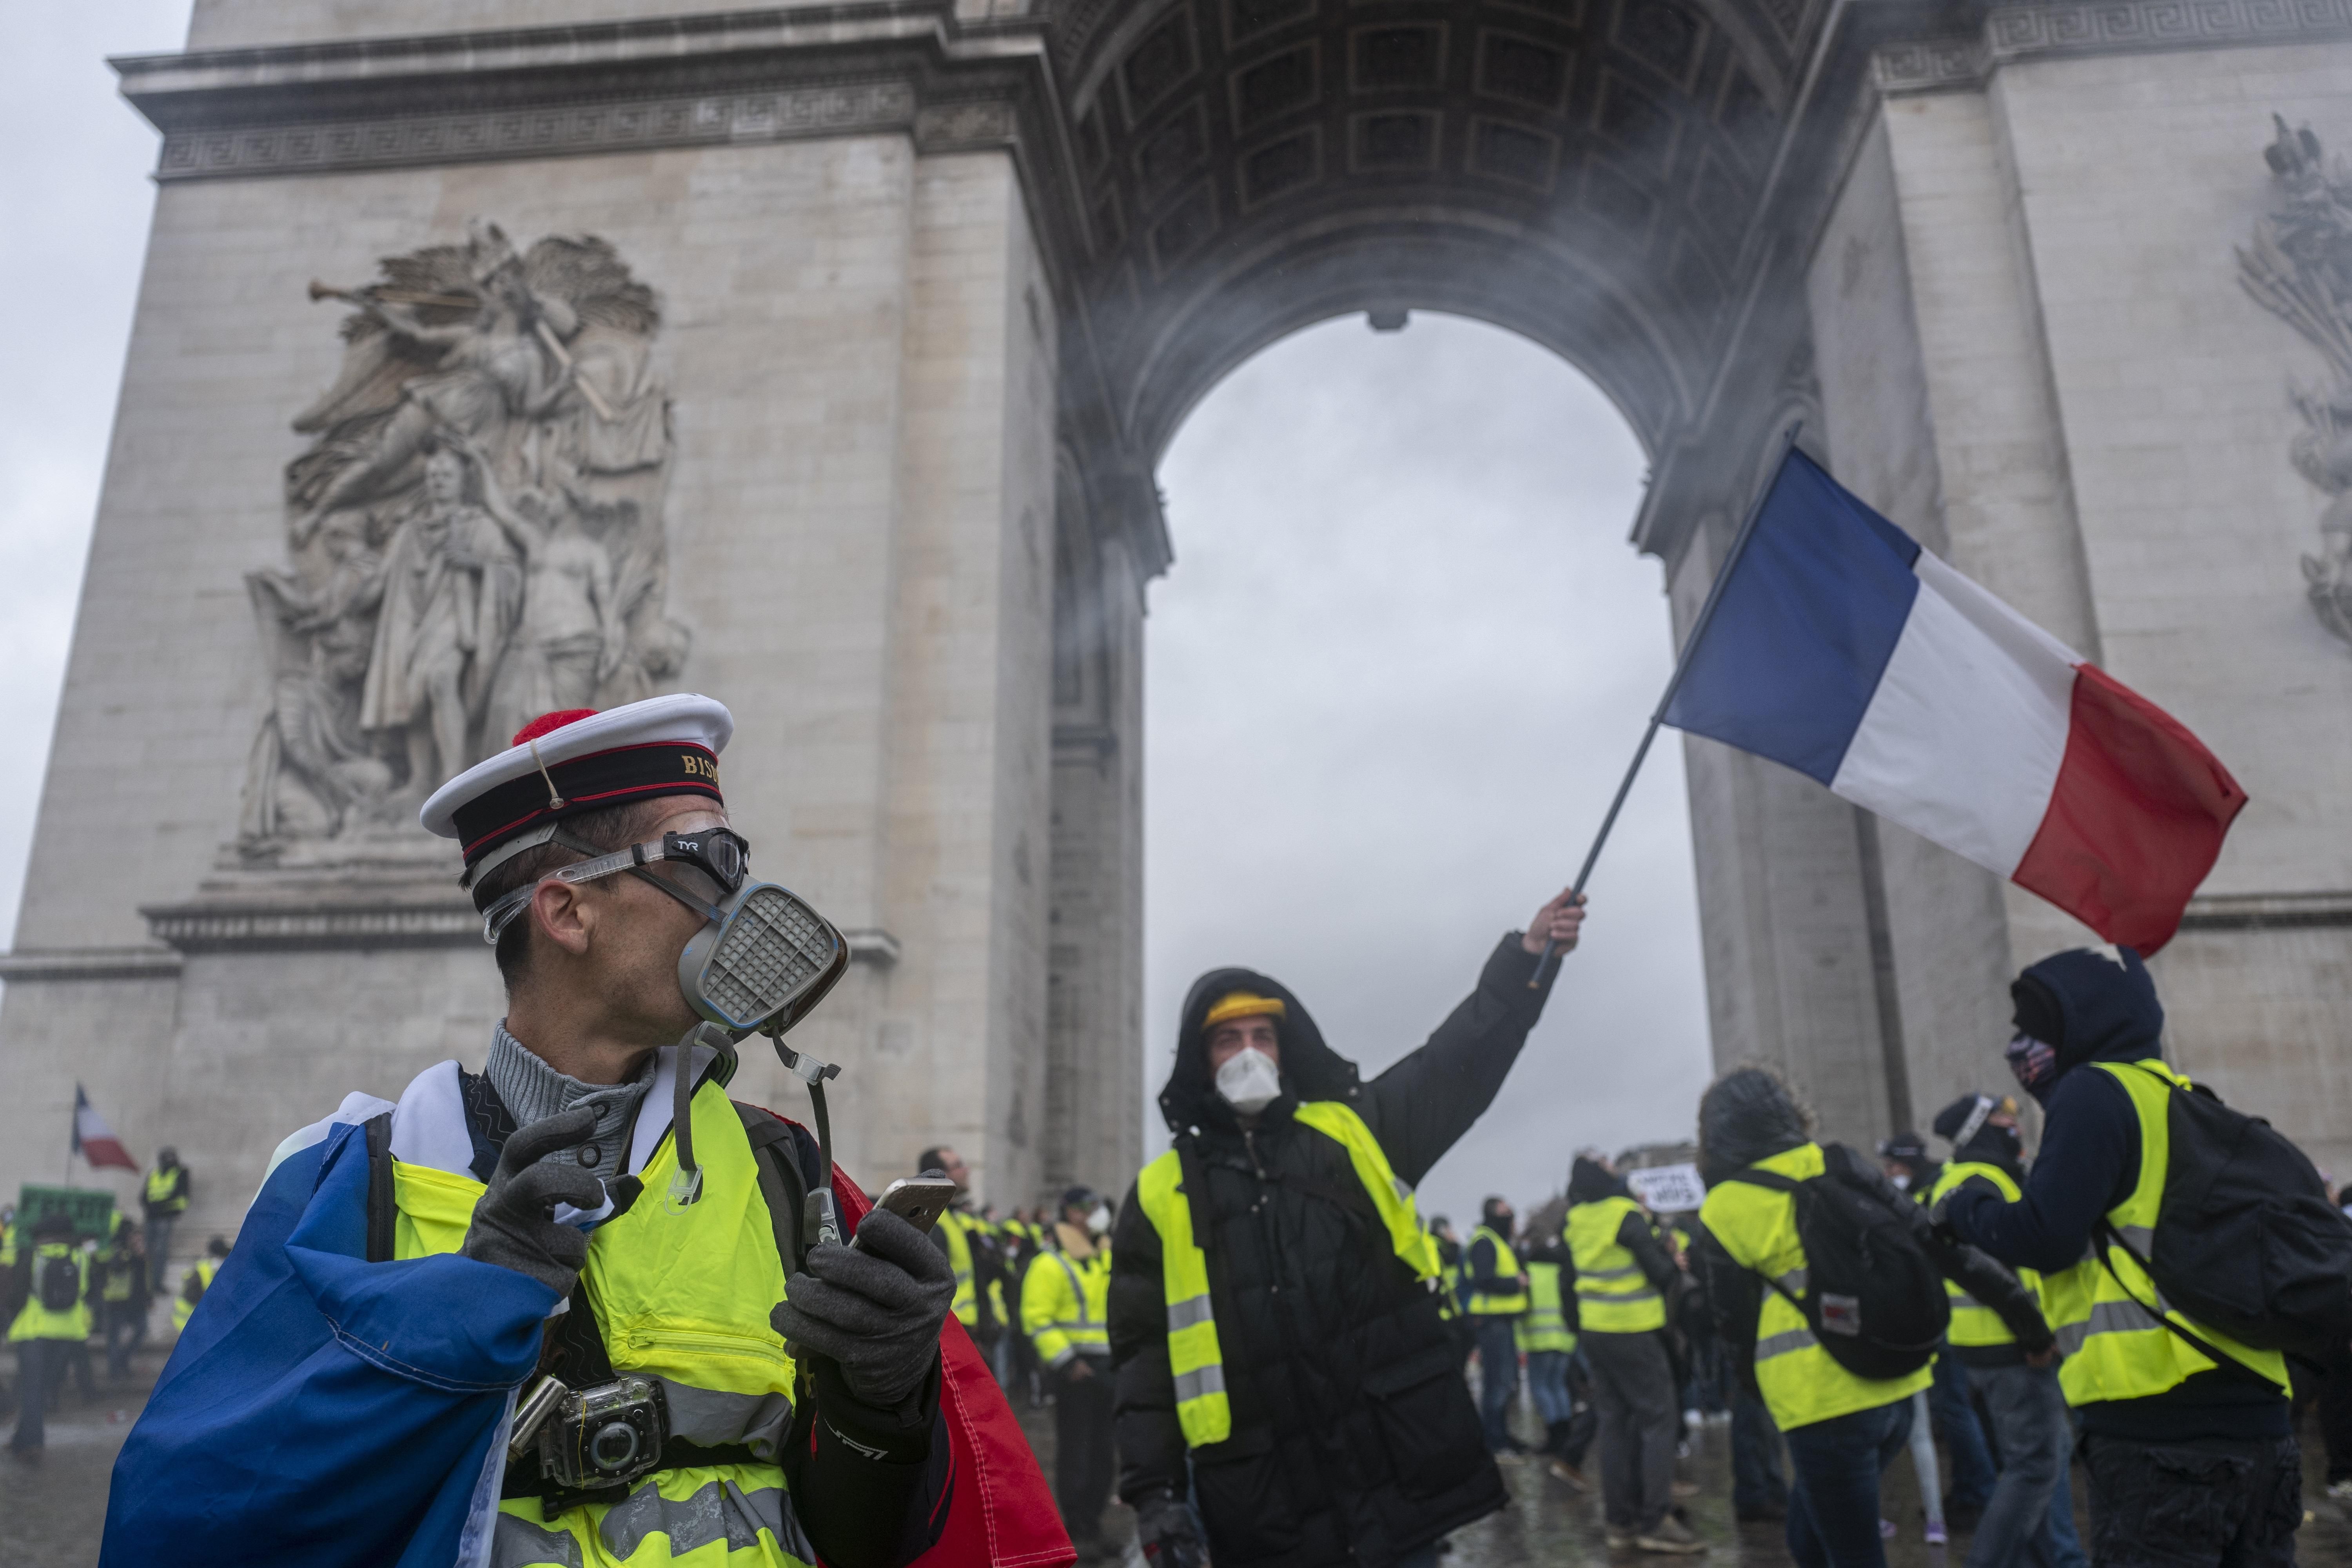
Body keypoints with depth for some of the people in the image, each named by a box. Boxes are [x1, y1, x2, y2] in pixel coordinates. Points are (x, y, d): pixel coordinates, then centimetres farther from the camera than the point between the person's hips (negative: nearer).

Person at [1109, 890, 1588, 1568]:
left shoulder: (1357, 1133, 10)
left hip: (1398, 1473, 1)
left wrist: (1528, 956, -8)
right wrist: (1154, 1489, -2)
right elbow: (1145, 1355, 6)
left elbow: (1461, 1059, 3)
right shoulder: (1161, 1197, 6)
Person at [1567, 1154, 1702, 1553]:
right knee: (1657, 1420, 0)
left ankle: (1620, 1519, 15)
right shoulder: (1627, 1216, -16)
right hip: (1633, 1330, -7)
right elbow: (1664, 1273, -13)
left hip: (1595, 1331, 7)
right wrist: (1675, 1269, 10)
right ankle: (1656, 1521, -3)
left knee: (1615, 1422, 12)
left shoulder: (1577, 1220, 4)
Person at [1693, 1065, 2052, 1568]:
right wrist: (2020, 1309, 7)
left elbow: (1737, 1331, 0)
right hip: (1897, 1389, 5)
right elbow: (1935, 1244, 1)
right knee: (1810, 1525, 24)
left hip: (1820, 1407, -5)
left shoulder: (1722, 1215, -6)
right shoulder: (1842, 1170, 3)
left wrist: (1768, 1398, 16)